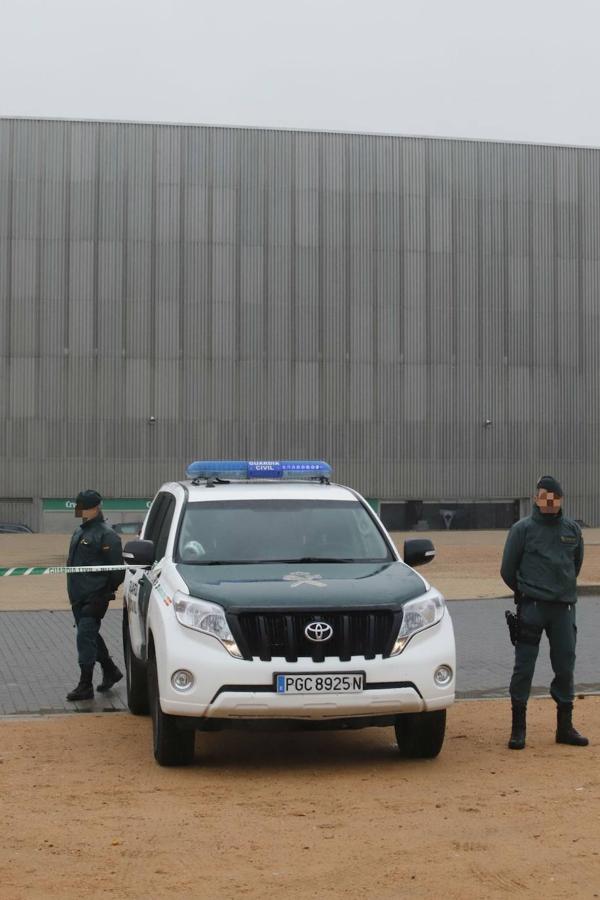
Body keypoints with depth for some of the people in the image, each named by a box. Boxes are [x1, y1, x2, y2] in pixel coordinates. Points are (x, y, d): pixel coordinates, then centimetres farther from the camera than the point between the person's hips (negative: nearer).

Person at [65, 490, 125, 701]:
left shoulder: (106, 535, -12)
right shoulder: (80, 531, 15)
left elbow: (117, 569, -13)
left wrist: (106, 593, -12)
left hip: (94, 598, -9)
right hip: (78, 597, 9)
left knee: (86, 637, -11)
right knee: (91, 637, 16)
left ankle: (85, 686, -7)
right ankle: (110, 671, 33)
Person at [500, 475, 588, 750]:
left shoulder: (572, 529, 9)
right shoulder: (522, 529, -2)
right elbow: (508, 570, 4)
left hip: (564, 608, 4)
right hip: (531, 608, -3)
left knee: (565, 667, 6)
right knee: (523, 667, -3)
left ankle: (565, 726, 16)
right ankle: (518, 727, 4)